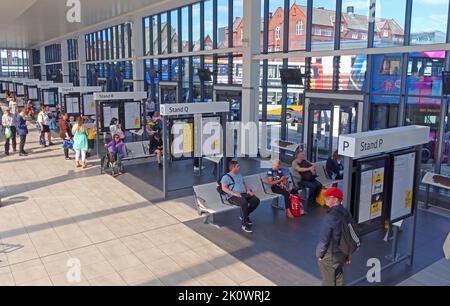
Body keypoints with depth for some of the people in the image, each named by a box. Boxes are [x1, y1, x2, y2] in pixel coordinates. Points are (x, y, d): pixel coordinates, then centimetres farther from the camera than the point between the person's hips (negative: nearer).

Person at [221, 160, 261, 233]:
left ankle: (244, 216, 4)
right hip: (233, 196, -8)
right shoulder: (226, 177, 1)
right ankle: (244, 224, -26)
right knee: (244, 203, -37)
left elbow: (244, 184, 30)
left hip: (244, 194, 8)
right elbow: (224, 188, -10)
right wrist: (234, 193, -22)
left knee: (256, 200, -15)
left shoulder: (239, 175, 25)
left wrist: (248, 190, 8)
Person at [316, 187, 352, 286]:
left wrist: (319, 254, -8)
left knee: (328, 281, 12)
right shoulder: (346, 213, -4)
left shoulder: (330, 217, -30)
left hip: (329, 256, -7)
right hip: (342, 253, 7)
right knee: (338, 277, 25)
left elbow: (324, 239, -23)